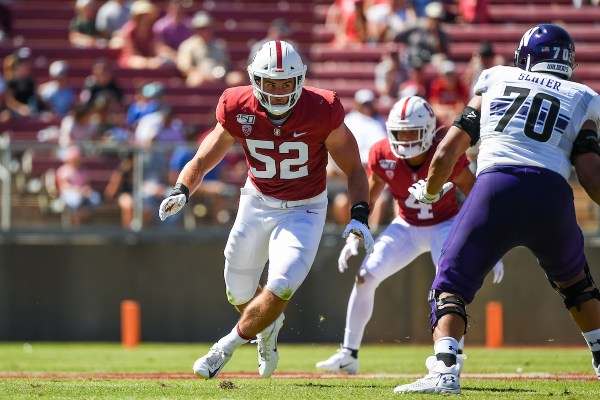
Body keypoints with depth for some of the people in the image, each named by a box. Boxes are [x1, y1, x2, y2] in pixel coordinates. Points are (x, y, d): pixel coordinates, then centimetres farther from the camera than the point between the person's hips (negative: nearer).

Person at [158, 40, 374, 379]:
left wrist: (360, 217, -24)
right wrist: (181, 192, -29)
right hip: (257, 204, 3)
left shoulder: (321, 112, -22)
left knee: (280, 290, -19)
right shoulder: (239, 111, -16)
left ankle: (229, 346, 4)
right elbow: (202, 161, -9)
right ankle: (268, 327, 48)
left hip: (303, 211, -3)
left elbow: (354, 169, -11)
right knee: (240, 292, 12)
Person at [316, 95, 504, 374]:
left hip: (445, 225, -4)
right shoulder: (383, 156, -18)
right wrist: (354, 238, -8)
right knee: (365, 278, -6)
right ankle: (348, 354, 6)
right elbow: (368, 198, 0)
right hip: (407, 226, 4)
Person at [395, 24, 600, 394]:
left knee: (451, 285, 6)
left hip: (496, 187, -1)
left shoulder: (495, 84, 21)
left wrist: (429, 191, 38)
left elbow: (447, 152, 20)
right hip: (552, 194, 1)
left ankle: (444, 370, -16)